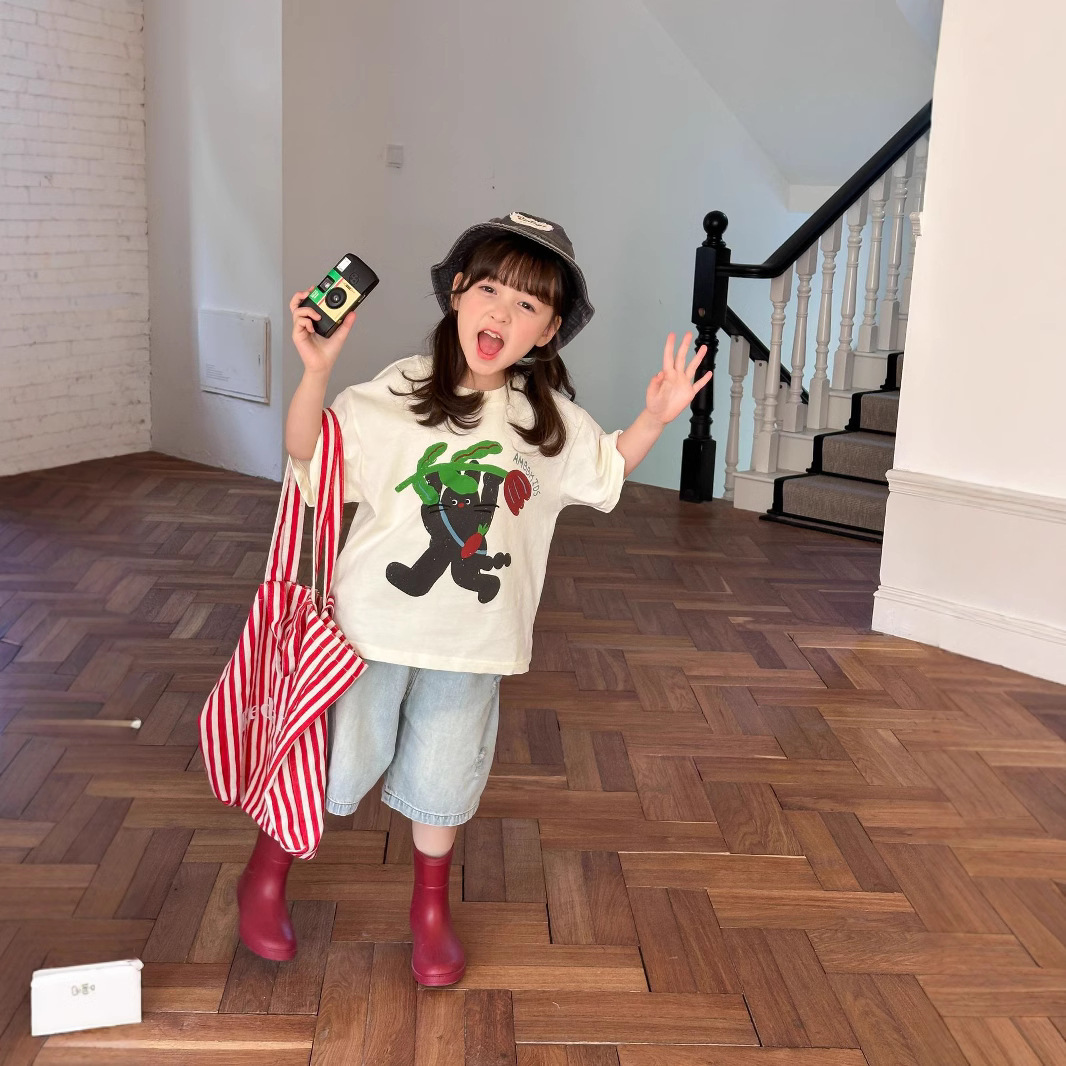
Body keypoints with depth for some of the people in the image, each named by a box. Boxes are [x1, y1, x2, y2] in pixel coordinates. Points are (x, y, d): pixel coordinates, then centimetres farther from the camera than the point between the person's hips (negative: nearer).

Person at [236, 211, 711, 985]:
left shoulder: (550, 420, 0)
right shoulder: (400, 392, -10)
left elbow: (607, 473, 16)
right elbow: (309, 456, -10)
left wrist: (655, 419, 0)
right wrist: (316, 371, -24)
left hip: (472, 640, 2)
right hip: (373, 622, -2)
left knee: (443, 778, 16)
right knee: (331, 757, 11)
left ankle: (432, 908, 41)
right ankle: (266, 877, 39)